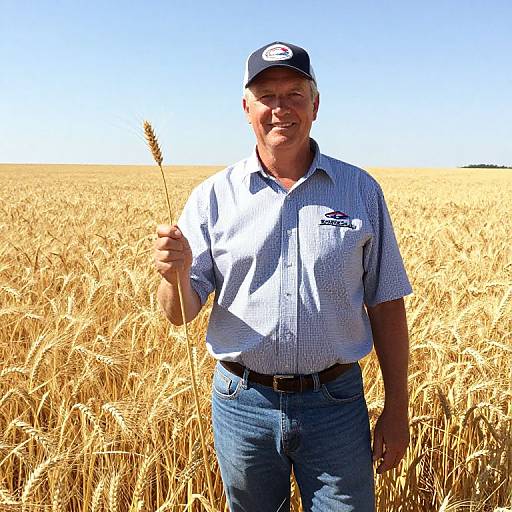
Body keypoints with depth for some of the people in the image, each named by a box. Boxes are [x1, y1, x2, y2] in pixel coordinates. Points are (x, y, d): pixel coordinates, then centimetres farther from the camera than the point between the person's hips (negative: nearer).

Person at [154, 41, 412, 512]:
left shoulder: (361, 190, 0)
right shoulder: (212, 197, -2)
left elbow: (387, 305, 3)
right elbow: (181, 315, -4)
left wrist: (396, 407, 2)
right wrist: (176, 275, -27)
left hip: (336, 403, 0)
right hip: (243, 402, 1)